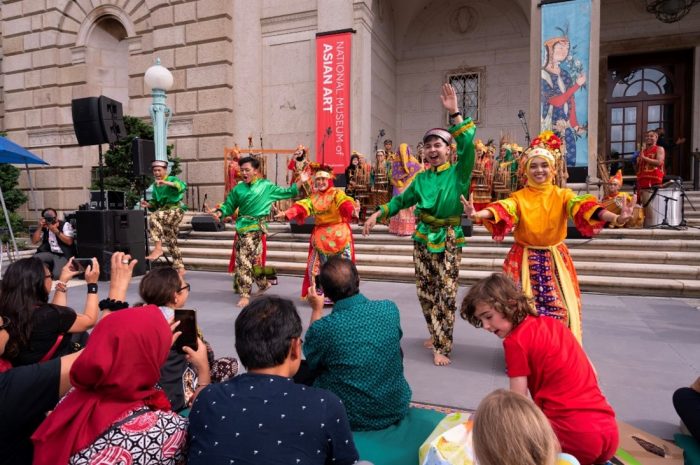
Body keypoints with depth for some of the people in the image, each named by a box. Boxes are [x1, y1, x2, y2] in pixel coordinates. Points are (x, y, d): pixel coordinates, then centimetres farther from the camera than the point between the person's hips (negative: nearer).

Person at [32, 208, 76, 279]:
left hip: (64, 255, -5)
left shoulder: (65, 225, -3)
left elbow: (69, 242, -13)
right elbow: (34, 241, 3)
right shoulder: (44, 228, 10)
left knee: (57, 275, -26)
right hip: (50, 254, 5)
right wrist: (40, 227, -5)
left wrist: (56, 231, -18)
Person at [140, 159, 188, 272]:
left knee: (154, 217, -34)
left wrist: (167, 183, -41)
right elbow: (156, 202, 20)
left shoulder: (172, 179, -6)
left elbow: (183, 186, -29)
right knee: (171, 242, 11)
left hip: (175, 211, -8)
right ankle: (179, 267, 22)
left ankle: (158, 248, -32)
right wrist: (148, 204, -1)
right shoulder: (155, 185, 12)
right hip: (165, 213, 8)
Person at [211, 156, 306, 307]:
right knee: (252, 260, 14)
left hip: (254, 227, -5)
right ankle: (264, 284, 36)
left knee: (244, 261, -7)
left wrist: (300, 181, 0)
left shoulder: (266, 186, 0)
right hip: (242, 227, 5)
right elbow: (229, 206, 11)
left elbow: (286, 193, 6)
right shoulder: (238, 189, 7)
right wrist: (219, 213, -9)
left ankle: (245, 295, 4)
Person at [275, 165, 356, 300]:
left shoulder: (337, 194, -8)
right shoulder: (313, 197, 9)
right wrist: (287, 213, -22)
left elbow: (346, 203, -30)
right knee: (317, 266, 8)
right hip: (320, 236, 5)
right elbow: (301, 206, -5)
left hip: (338, 235, -5)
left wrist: (352, 209, -53)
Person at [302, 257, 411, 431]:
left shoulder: (323, 328, -23)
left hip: (349, 419, -3)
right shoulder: (390, 309, -13)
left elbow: (311, 363, 1)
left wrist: (316, 310, 4)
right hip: (396, 410, 3)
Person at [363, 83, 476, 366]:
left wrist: (454, 113, -26)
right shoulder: (422, 178, 9)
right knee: (425, 291, 10)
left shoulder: (458, 173, -5)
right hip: (423, 237, 5)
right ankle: (437, 335, 30)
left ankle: (442, 347, 4)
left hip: (449, 239, -4)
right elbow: (402, 200, 18)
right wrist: (378, 214, 9)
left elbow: (467, 146, -22)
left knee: (446, 293, -5)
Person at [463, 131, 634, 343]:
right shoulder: (519, 197, -3)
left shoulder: (562, 195, -2)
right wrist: (476, 214, -45)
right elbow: (501, 210, -22)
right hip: (525, 260, -1)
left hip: (555, 260, 1)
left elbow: (583, 208, -20)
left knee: (560, 307, 3)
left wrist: (616, 218, -40)